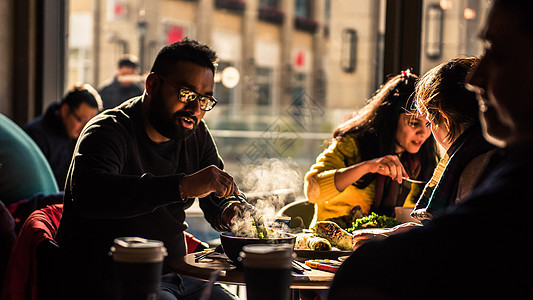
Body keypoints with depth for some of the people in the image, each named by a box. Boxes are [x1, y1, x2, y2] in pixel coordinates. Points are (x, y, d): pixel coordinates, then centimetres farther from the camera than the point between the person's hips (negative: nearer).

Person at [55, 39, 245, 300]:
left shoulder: (197, 135, 9)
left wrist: (230, 212, -11)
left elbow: (220, 199, 17)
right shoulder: (108, 131, -14)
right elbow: (88, 193, -35)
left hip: (175, 275, 7)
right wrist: (183, 186, -42)